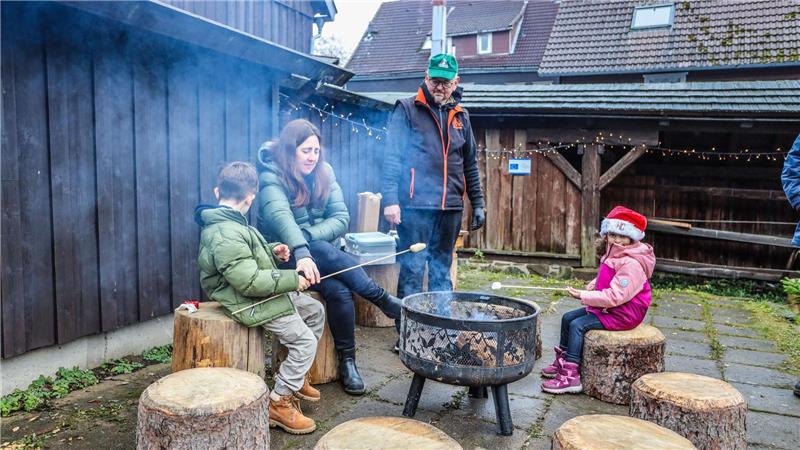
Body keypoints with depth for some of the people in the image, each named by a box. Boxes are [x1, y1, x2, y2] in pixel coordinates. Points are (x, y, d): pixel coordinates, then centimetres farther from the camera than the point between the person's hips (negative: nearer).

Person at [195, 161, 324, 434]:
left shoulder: (225, 224, 6)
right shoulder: (226, 235, -28)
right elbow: (251, 282, -31)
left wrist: (272, 251, 5)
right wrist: (292, 279, -22)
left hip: (268, 293, 11)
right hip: (251, 302, -11)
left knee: (315, 311, 18)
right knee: (305, 341, -10)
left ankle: (295, 377, 31)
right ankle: (279, 402, 5)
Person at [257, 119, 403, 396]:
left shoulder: (324, 173, 3)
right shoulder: (271, 178, -13)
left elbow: (341, 218, -4)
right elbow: (280, 216, -34)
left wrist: (308, 235, -22)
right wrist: (302, 251, -52)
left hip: (318, 253, 4)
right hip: (285, 256, -4)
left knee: (338, 290, -29)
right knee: (322, 251, -36)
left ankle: (347, 360, -15)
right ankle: (384, 300, -27)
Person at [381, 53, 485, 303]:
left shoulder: (460, 117, 15)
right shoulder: (407, 109, 1)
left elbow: (470, 165, 19)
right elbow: (392, 157, -7)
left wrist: (477, 204, 14)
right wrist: (390, 199, -17)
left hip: (450, 207, 5)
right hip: (415, 206, -5)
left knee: (442, 271, 13)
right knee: (413, 269, -3)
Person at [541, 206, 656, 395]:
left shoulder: (631, 264, -25)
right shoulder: (613, 255, 8)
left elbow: (615, 296, -30)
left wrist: (583, 296, -25)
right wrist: (593, 285, 0)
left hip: (623, 313, -10)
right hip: (607, 306, 10)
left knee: (578, 325, -21)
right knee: (568, 318, 8)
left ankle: (571, 376, -20)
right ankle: (562, 361, 18)